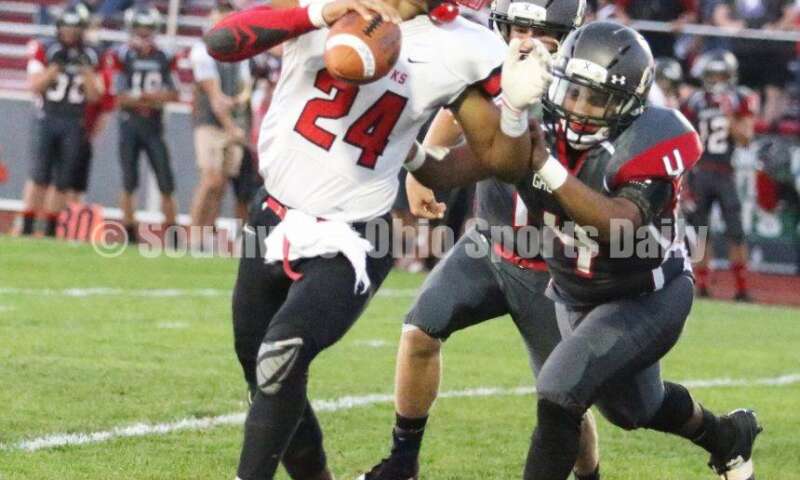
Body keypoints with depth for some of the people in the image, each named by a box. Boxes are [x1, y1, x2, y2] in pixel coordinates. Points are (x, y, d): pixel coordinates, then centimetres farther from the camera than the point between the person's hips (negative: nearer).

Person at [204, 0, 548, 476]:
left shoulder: (458, 50, -10)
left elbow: (502, 157, -1)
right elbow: (222, 41, -22)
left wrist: (516, 105, -22)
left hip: (348, 244, -3)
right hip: (275, 221, 3)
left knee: (281, 358, -25)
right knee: (267, 380, 16)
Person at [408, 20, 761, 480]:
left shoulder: (647, 143, -29)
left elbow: (622, 225, -45)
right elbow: (447, 172, -24)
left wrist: (550, 171, -51)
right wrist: (410, 153, -45)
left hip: (646, 298, -7)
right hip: (578, 298, 7)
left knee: (559, 395, -25)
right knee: (635, 409, 28)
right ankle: (731, 437, 58)